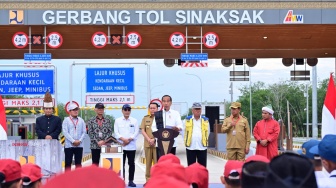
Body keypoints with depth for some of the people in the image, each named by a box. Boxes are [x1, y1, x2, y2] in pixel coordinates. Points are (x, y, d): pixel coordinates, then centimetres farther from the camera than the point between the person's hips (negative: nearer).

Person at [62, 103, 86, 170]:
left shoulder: (81, 120, 10)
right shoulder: (66, 120, 0)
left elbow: (84, 132, 6)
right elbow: (65, 132, -7)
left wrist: (79, 141, -9)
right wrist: (73, 141, -14)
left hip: (79, 145, 3)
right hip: (69, 145, -3)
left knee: (78, 163, 7)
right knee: (68, 163, 0)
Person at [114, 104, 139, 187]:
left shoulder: (134, 121, 8)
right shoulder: (117, 120, 7)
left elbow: (136, 132, 1)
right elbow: (116, 132, 0)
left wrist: (129, 139, -12)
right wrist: (123, 139, -14)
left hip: (131, 145, 1)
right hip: (121, 145, -1)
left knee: (131, 163, 2)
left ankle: (131, 181, 9)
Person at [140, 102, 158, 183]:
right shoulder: (145, 118, 11)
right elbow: (142, 130, 6)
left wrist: (154, 139, -13)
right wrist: (149, 140, -8)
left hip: (157, 143, -3)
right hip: (147, 143, 3)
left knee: (157, 162, -7)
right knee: (148, 162, 6)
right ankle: (148, 179, 12)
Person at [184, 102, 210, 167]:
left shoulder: (205, 120, 5)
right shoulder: (188, 119, 3)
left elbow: (208, 132, 13)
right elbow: (185, 132, 10)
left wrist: (205, 141, 11)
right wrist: (186, 141, 10)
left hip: (202, 147, 0)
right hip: (190, 147, 0)